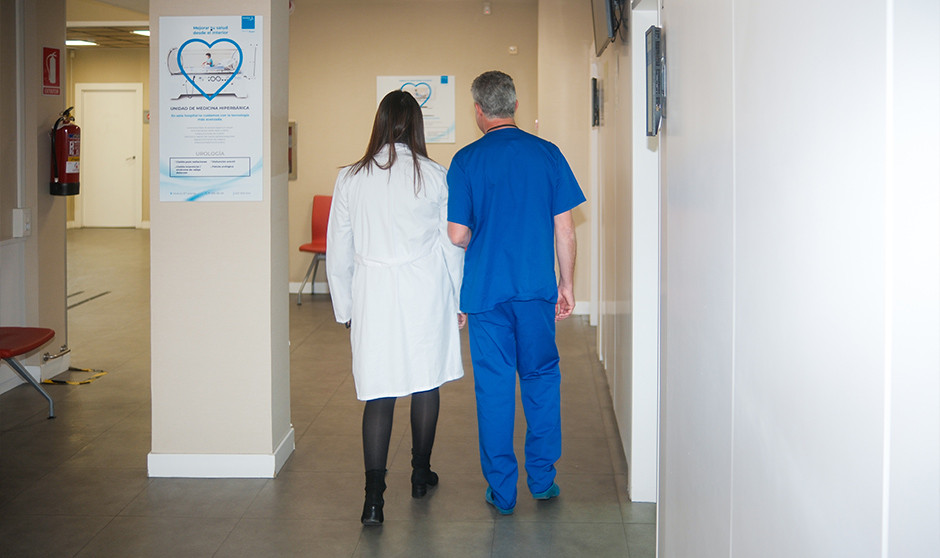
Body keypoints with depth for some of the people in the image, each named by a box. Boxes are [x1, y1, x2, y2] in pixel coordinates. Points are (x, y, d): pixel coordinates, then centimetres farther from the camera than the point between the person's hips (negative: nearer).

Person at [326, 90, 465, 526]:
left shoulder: (350, 179, -1)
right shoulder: (435, 176, -5)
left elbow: (338, 252, 4)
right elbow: (452, 244, 0)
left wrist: (345, 309, 14)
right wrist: (459, 300, 12)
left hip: (372, 293, 1)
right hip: (425, 293, 0)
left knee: (378, 394, 2)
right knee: (426, 383, 16)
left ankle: (374, 496, -7)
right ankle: (420, 474, 30)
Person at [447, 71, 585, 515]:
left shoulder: (467, 160, -6)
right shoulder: (547, 154, 0)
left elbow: (457, 236, -7)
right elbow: (564, 229, 1)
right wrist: (566, 285, 11)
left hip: (486, 290, -1)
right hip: (537, 289, 2)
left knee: (494, 387, 6)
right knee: (541, 378, 15)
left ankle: (502, 491, 12)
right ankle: (542, 478, 22)